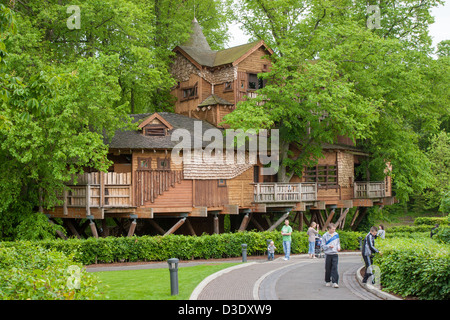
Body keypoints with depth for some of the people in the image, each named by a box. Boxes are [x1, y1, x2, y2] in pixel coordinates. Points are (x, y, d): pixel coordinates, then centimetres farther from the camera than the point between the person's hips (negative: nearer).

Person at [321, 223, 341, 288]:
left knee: (335, 268, -9)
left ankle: (335, 282, -11)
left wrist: (338, 247, 0)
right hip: (328, 254, -2)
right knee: (328, 269, 7)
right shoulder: (325, 236, -4)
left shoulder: (336, 234, 7)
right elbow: (323, 246, -3)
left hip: (335, 254, 2)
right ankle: (328, 281, 22)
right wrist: (329, 246, -19)